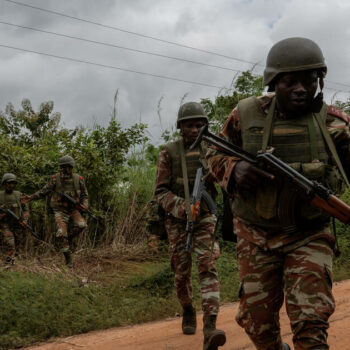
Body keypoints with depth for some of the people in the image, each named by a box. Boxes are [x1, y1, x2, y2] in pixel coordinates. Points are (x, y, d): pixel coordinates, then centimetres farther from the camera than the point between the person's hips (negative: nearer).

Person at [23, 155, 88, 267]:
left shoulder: (79, 179, -4)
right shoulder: (55, 179, -8)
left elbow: (84, 195, 4)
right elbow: (45, 191, 2)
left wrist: (84, 205, -15)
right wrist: (32, 197, -7)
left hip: (73, 209, 1)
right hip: (60, 211, -1)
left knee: (82, 225, -25)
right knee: (61, 234, -14)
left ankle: (69, 238, 5)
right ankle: (68, 259, 0)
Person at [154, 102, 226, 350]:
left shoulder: (210, 151, 4)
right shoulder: (169, 153, -2)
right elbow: (160, 192, -6)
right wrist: (181, 206, -23)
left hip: (205, 218, 0)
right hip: (178, 220, 0)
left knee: (207, 267, -16)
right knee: (182, 272, 6)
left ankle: (210, 328, -26)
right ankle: (188, 311, 35)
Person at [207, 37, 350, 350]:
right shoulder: (247, 114, -7)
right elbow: (215, 154, 4)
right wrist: (235, 169, -18)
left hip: (309, 237, -1)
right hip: (257, 236, 2)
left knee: (311, 324, -12)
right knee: (258, 322, 11)